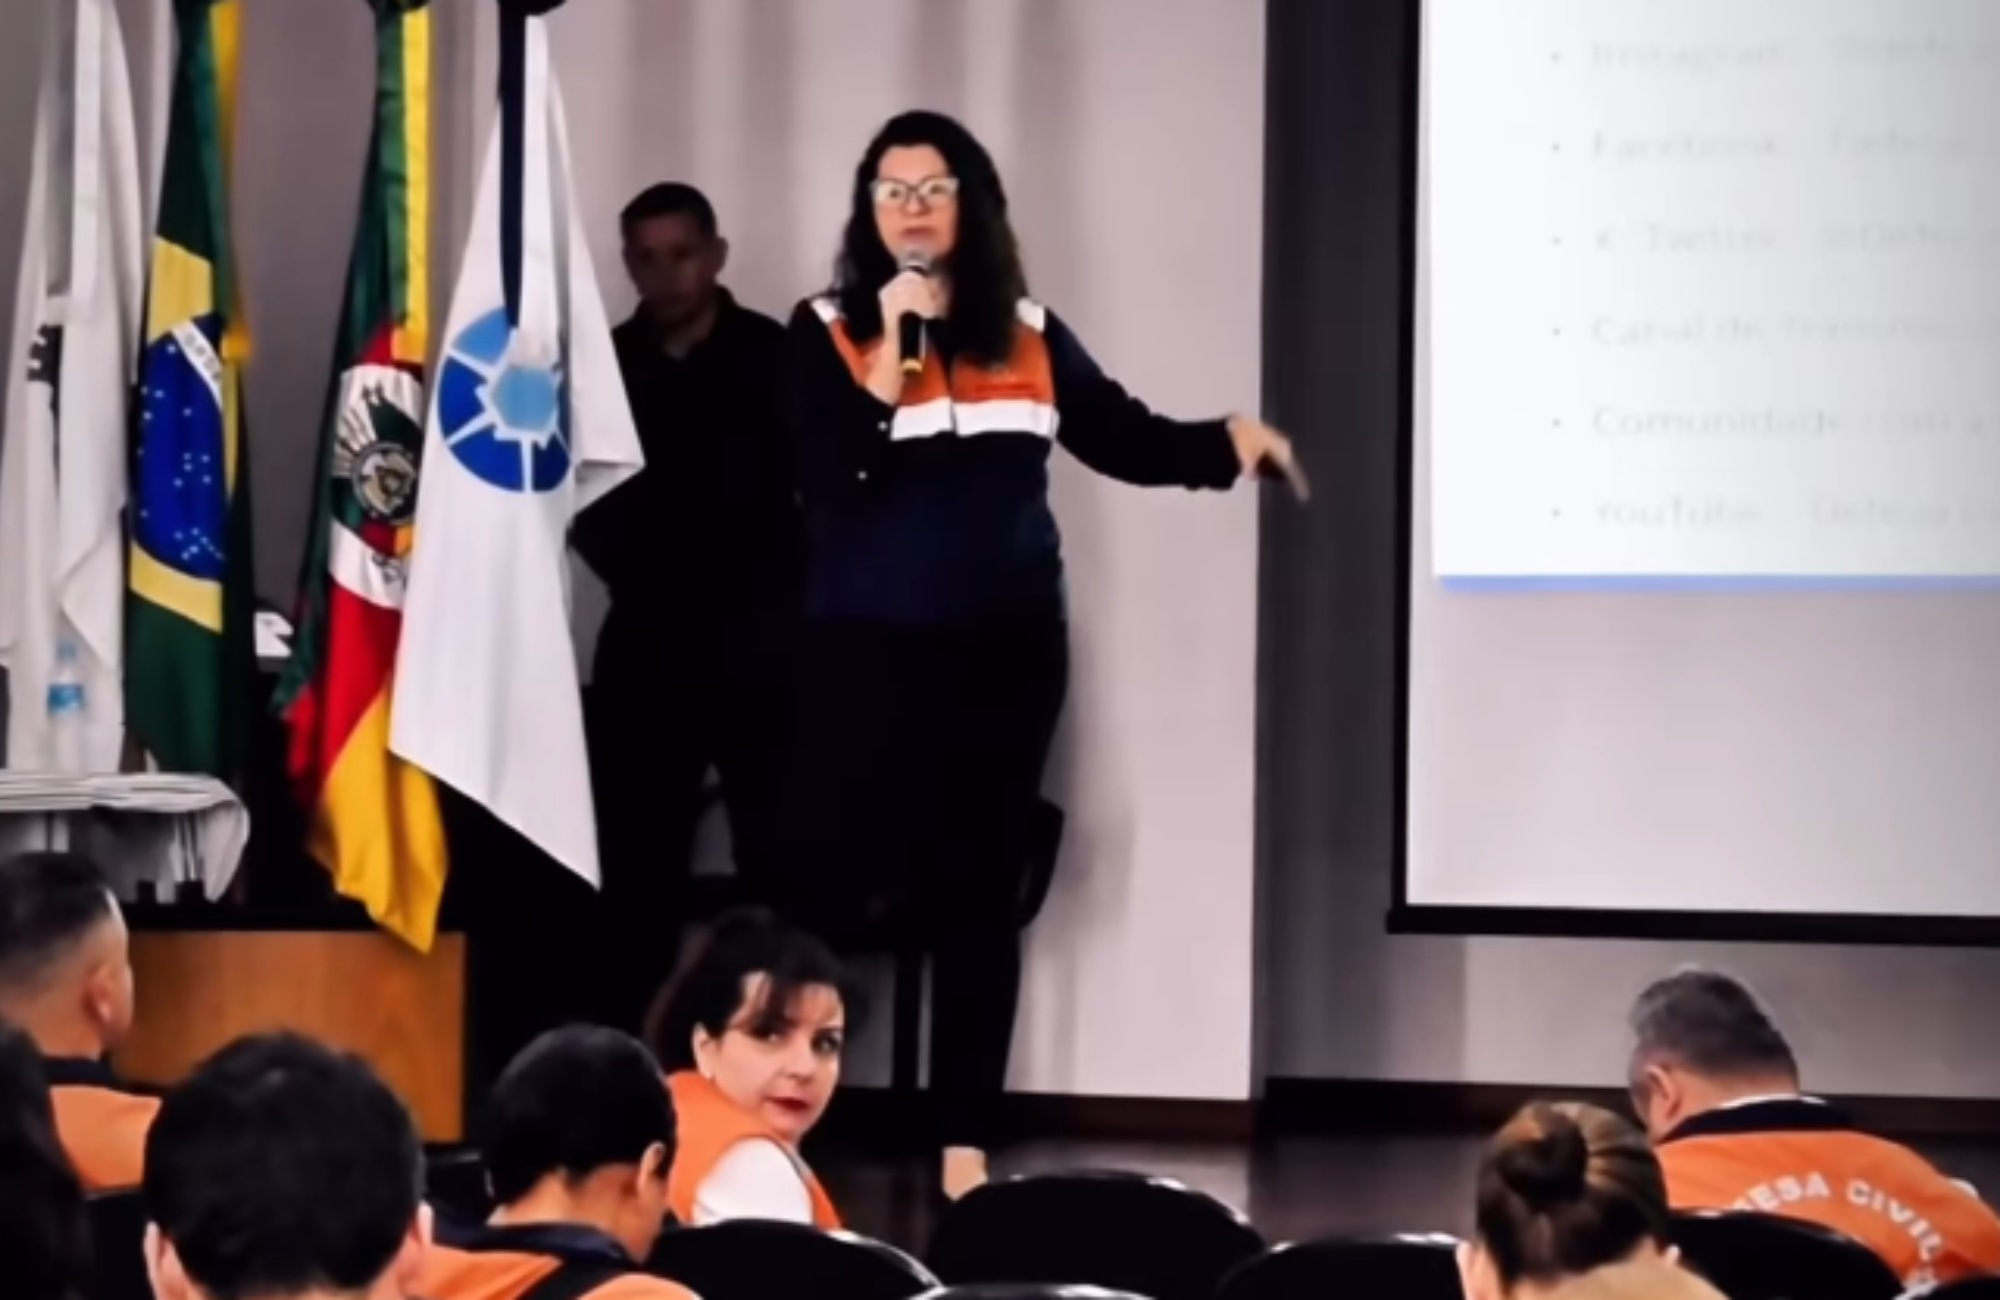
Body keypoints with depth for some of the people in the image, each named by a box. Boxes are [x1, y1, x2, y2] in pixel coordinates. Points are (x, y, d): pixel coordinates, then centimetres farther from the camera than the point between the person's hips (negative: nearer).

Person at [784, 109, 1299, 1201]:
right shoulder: (828, 329, -3)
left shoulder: (1029, 335, 7)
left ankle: (965, 1142, 13)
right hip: (869, 652, -3)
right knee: (829, 883, -4)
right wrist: (891, 356, -18)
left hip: (1006, 653, 3)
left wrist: (1228, 442, -4)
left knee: (980, 891, 8)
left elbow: (1121, 437, 10)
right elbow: (822, 481, -14)